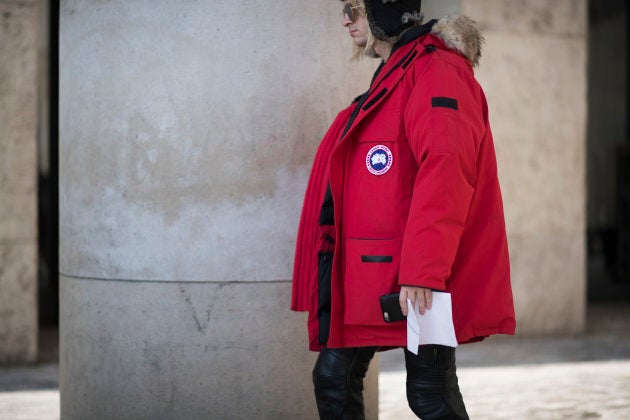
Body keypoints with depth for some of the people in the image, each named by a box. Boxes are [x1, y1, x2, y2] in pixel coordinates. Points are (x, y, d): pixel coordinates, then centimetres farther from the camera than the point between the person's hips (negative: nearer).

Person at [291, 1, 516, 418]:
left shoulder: (436, 73, -13)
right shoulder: (393, 75, 19)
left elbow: (444, 172, -25)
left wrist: (421, 272, -31)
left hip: (422, 287, -10)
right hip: (366, 274, 10)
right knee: (334, 377, 10)